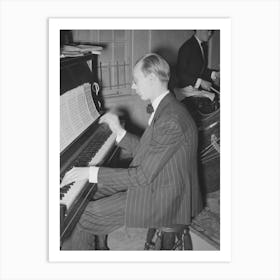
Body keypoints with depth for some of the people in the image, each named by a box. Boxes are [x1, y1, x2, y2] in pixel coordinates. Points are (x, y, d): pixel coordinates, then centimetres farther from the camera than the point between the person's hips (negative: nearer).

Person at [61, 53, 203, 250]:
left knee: (83, 217, -6)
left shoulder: (170, 121, -28)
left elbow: (143, 176, -27)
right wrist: (119, 131, 4)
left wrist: (92, 172, -23)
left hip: (163, 200, -10)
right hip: (156, 183, 10)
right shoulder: (165, 108, 5)